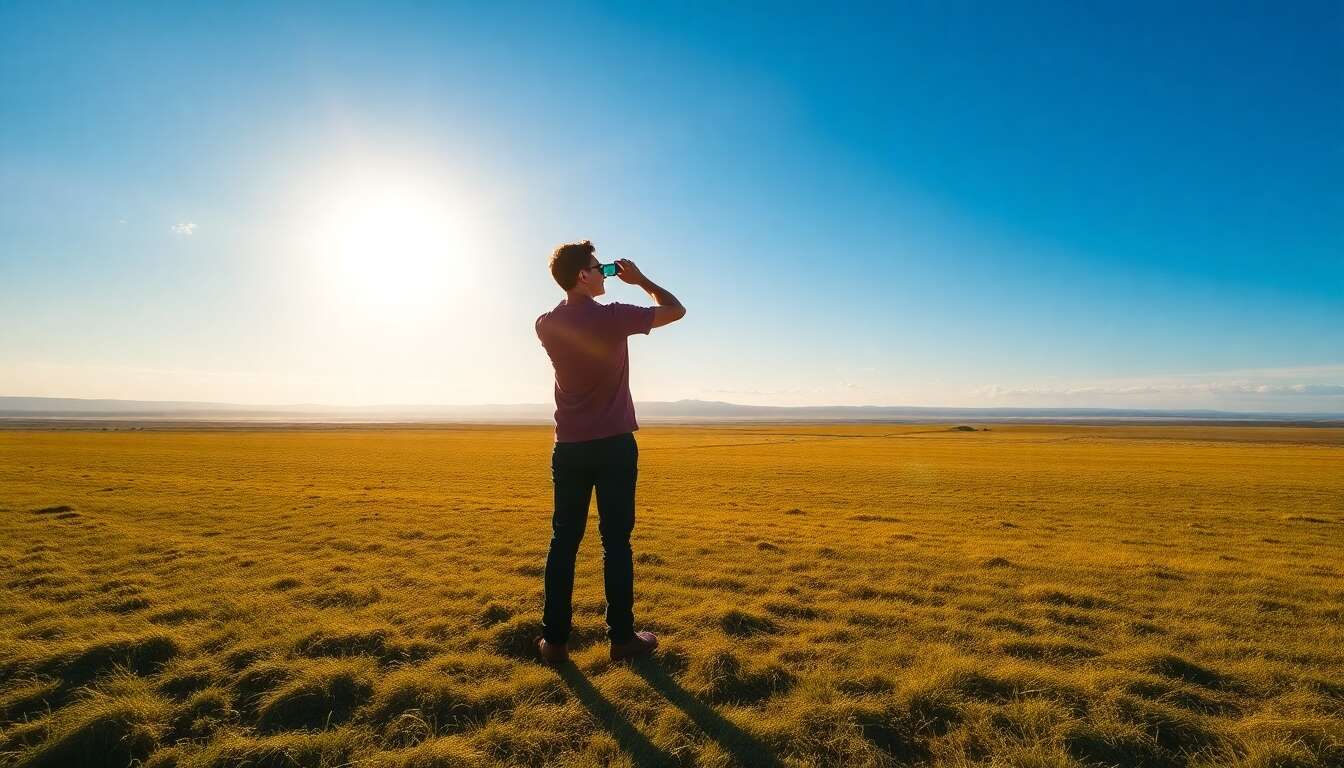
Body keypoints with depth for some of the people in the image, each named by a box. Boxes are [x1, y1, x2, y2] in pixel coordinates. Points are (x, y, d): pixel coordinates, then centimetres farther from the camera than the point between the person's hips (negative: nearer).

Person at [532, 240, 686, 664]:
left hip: (568, 447, 4)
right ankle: (622, 637, 14)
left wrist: (579, 293, 17)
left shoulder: (547, 325, 0)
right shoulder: (613, 317, -13)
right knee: (616, 540, 4)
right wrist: (640, 279, 8)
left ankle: (554, 639, 16)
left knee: (564, 541, 9)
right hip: (614, 445, -4)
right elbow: (676, 310, -1)